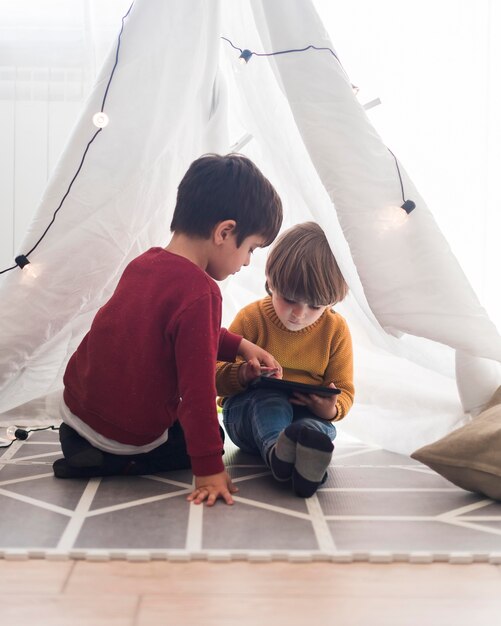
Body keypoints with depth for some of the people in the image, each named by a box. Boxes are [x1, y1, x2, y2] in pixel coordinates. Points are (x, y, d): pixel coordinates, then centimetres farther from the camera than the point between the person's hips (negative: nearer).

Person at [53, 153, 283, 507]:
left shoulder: (145, 264, 0)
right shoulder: (199, 293, -27)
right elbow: (198, 388, -27)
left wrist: (238, 346, 10)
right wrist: (209, 469, -20)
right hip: (129, 441, -8)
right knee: (206, 436, 16)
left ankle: (82, 444, 14)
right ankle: (103, 463, -2)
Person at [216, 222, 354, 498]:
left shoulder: (336, 329, -1)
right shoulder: (251, 318, -7)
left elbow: (344, 390, 3)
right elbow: (215, 375, -7)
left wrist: (331, 409, -23)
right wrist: (243, 374, -31)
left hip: (308, 413, 2)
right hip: (249, 411, -1)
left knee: (320, 427, -34)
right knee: (271, 400, -36)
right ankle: (275, 449, -64)